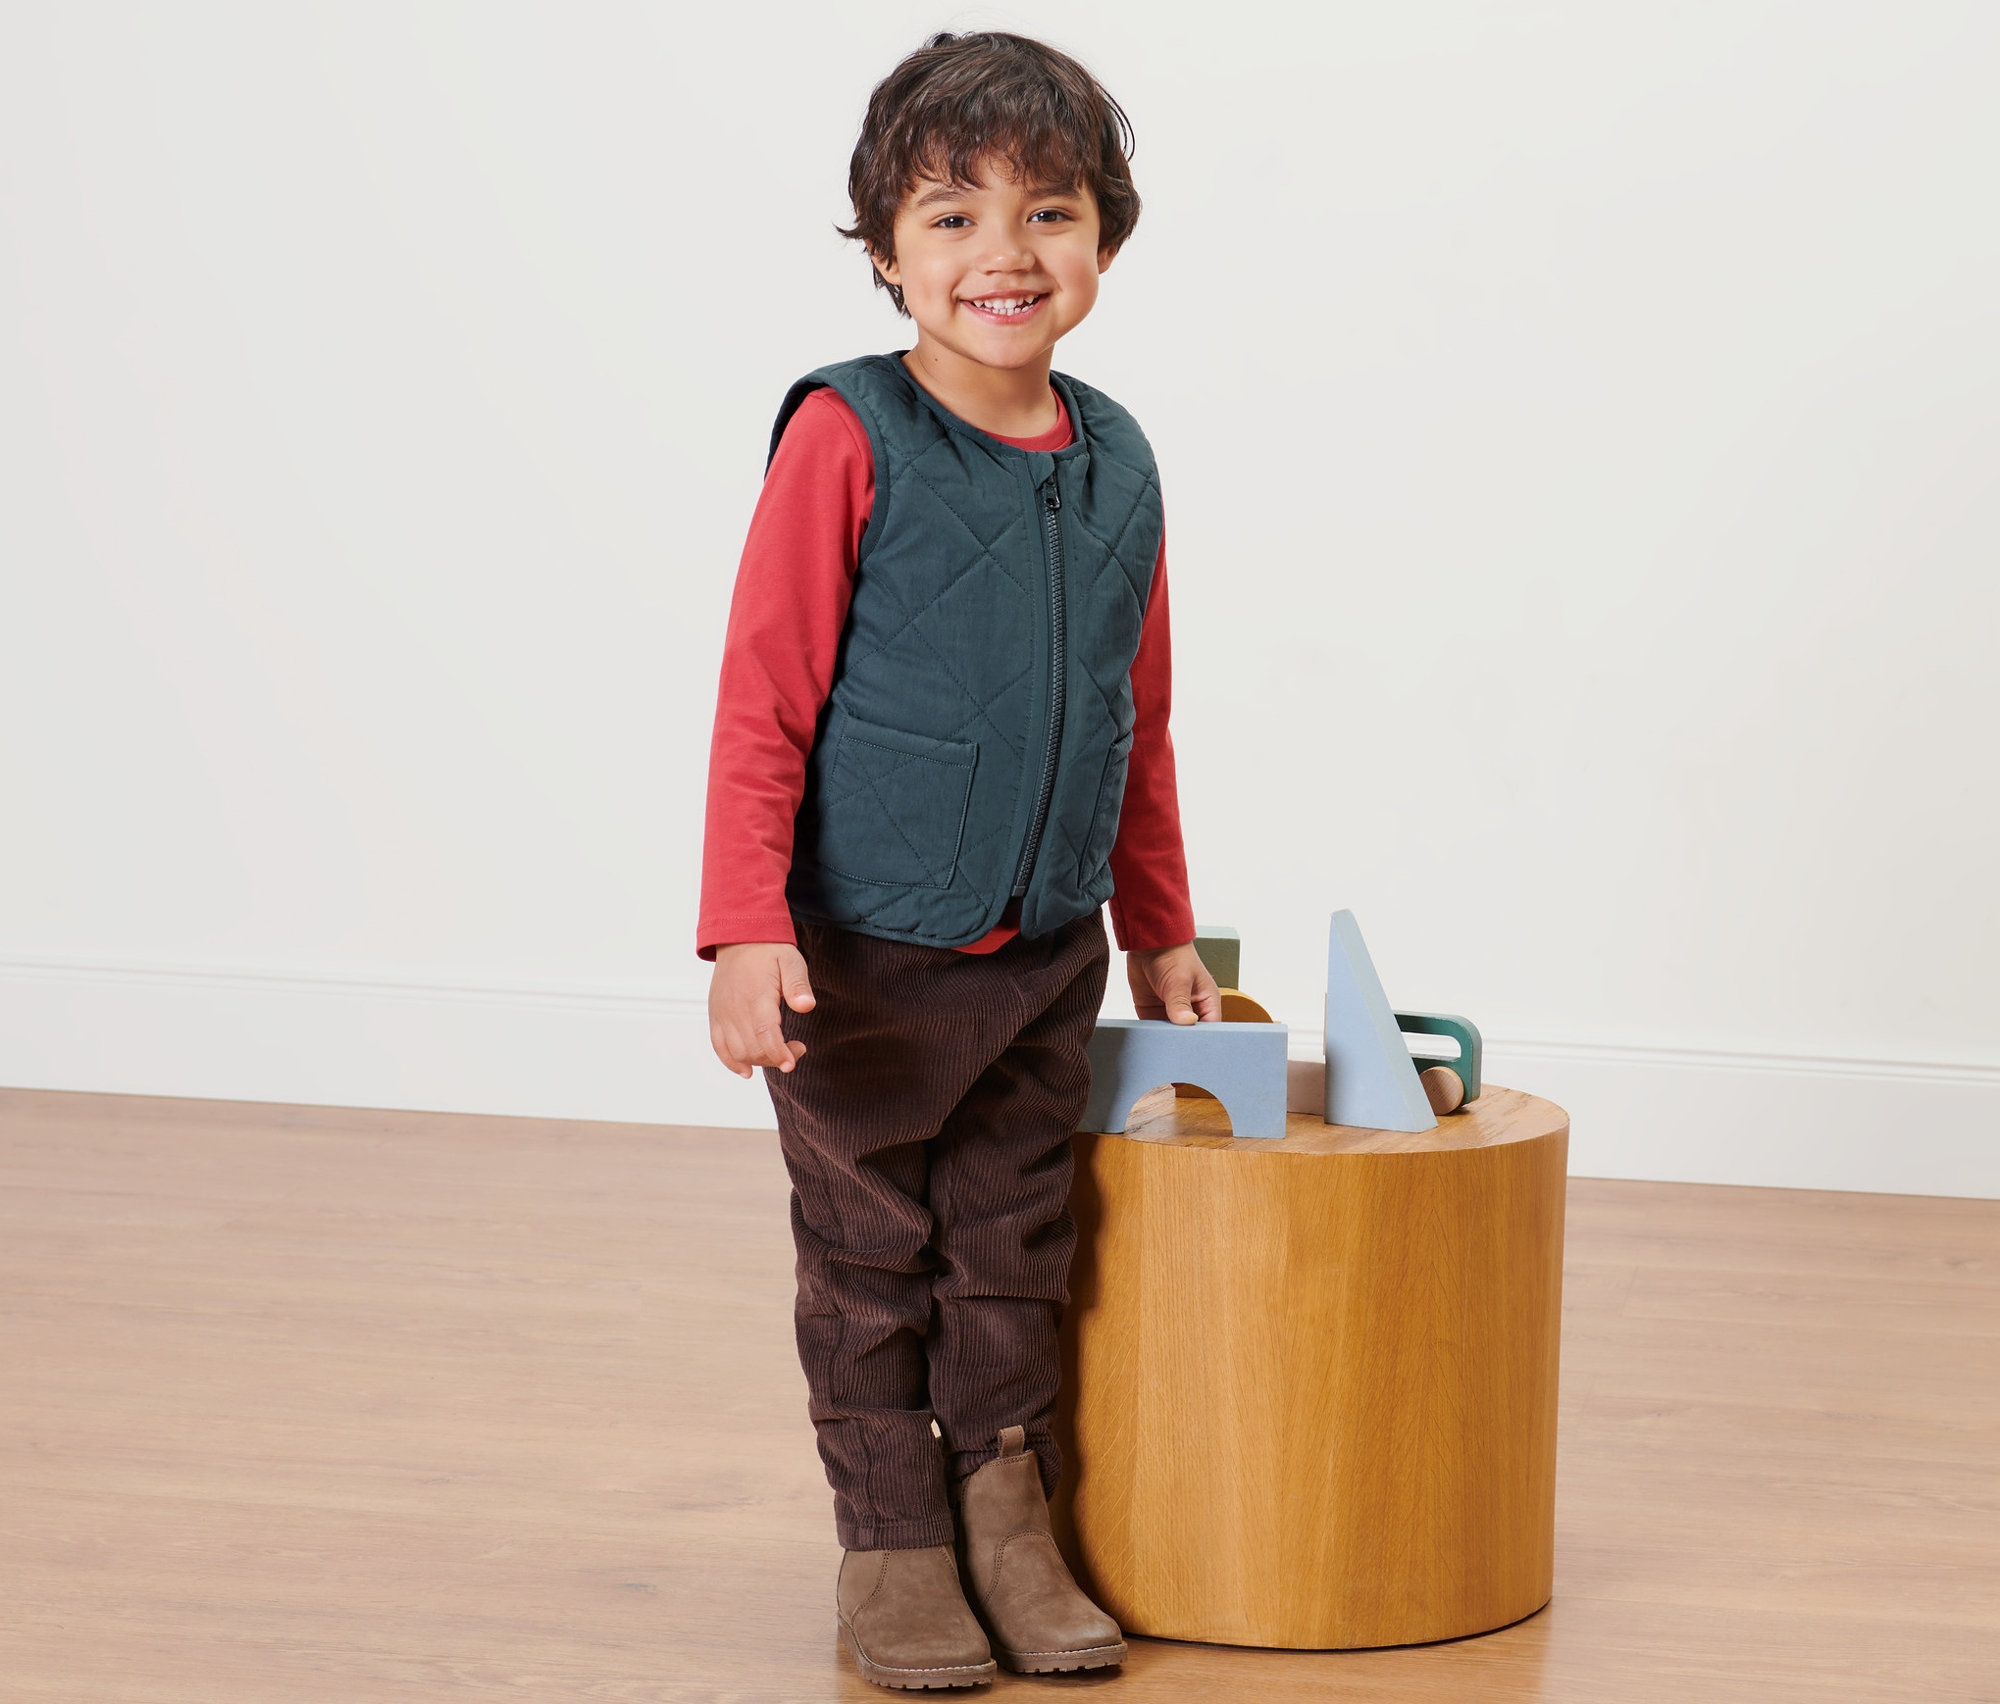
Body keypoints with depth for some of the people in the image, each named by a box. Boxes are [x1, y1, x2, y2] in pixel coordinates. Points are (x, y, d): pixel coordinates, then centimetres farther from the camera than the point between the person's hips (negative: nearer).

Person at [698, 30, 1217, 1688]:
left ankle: (1009, 1524, 26)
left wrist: (1160, 928, 18)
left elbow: (1139, 721, 13)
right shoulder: (846, 442, -14)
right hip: (866, 961, -4)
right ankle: (893, 1547, 20)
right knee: (874, 1266, 8)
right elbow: (763, 705, -14)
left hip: (1048, 959, 5)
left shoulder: (1116, 464, 3)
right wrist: (747, 930, -20)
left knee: (1016, 1256, 13)